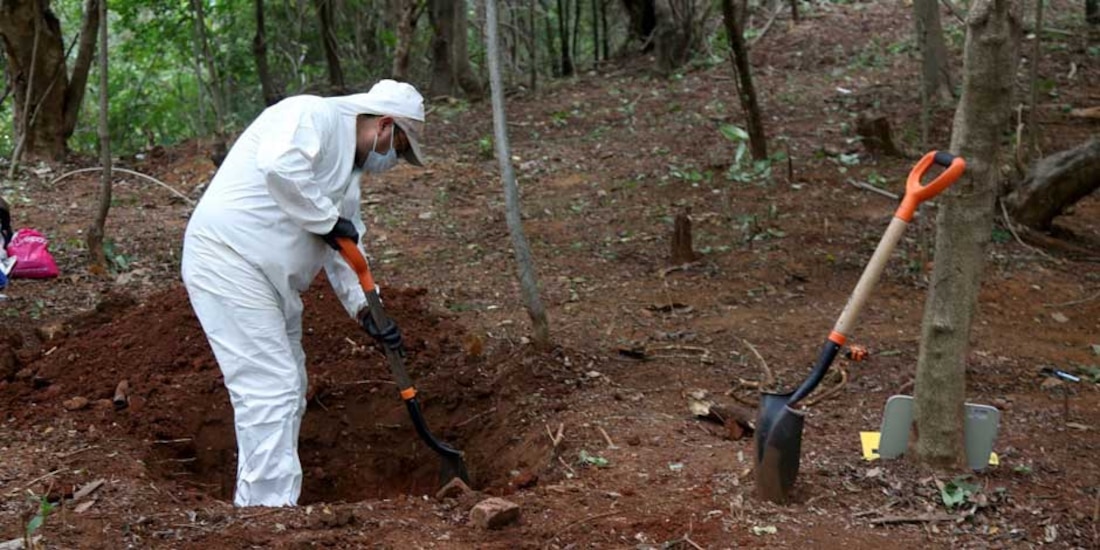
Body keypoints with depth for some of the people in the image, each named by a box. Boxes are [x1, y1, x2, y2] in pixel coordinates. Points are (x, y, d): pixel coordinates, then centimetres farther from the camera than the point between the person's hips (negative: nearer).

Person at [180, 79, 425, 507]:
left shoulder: (349, 171, 19)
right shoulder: (314, 114, -10)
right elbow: (280, 165, -30)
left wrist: (365, 307, 7)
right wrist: (326, 219, -18)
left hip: (271, 280, 11)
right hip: (228, 259, -11)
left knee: (288, 391, 14)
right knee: (271, 390, -12)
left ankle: (256, 504, 25)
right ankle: (271, 505, -8)